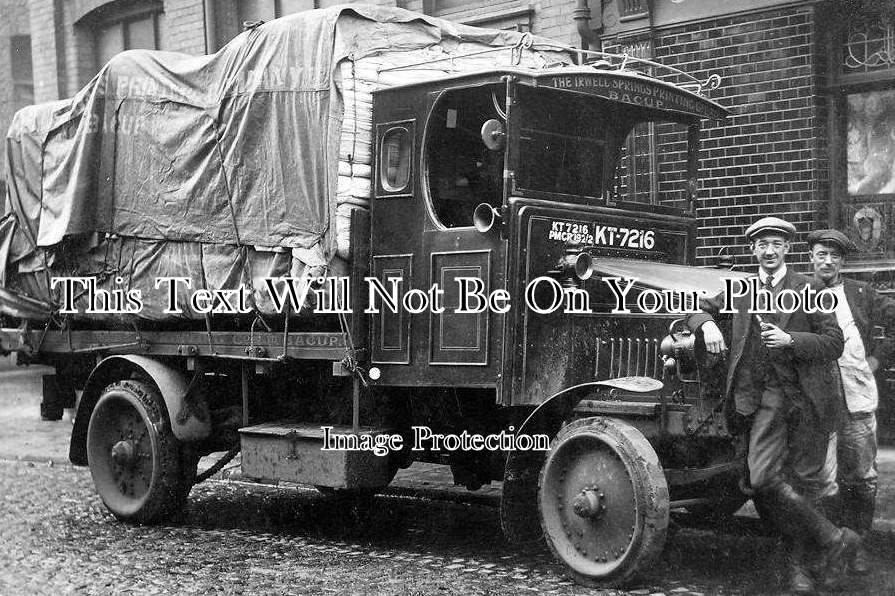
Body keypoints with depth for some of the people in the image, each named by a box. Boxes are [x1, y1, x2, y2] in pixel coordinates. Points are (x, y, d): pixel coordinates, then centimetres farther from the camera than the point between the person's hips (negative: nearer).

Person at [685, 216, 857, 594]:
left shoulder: (809, 290, 6)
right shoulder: (739, 291, 15)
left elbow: (835, 343, 1)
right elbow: (698, 309, 24)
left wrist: (790, 340, -14)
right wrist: (707, 324, 1)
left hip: (808, 397, -1)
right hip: (764, 398, 1)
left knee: (804, 481, 1)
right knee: (763, 478, -15)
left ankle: (798, 562, 14)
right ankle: (833, 539, -4)